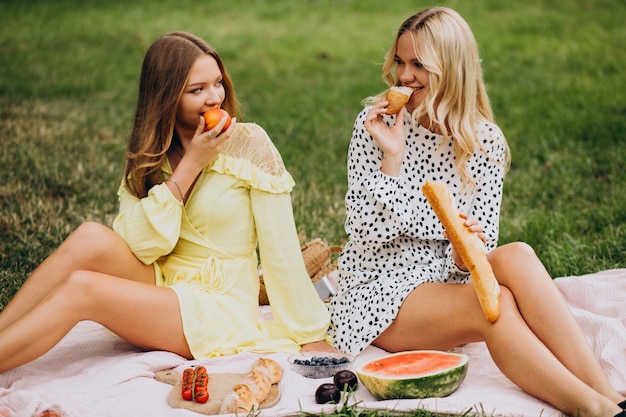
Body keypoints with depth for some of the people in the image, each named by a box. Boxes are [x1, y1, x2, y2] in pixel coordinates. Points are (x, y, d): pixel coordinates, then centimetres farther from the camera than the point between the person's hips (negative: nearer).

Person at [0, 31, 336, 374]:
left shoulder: (249, 144, -9)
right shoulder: (149, 152, 3)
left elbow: (281, 251, -10)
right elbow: (137, 246, -12)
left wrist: (311, 338, -10)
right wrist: (190, 165, -16)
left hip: (218, 310, -4)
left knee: (80, 288, -27)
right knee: (91, 238, -26)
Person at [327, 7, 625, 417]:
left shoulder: (485, 141, 1)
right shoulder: (376, 124, -6)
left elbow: (484, 239, 0)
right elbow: (366, 233, -12)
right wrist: (392, 157, -23)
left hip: (449, 278, 3)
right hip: (383, 287, -3)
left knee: (517, 256, -30)